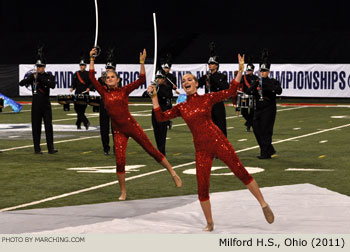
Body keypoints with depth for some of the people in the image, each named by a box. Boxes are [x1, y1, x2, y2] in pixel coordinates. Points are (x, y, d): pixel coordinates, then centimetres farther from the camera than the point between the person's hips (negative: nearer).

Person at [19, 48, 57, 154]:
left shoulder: (49, 76, 1)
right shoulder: (32, 76, 3)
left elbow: (53, 85, -18)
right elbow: (21, 83, -8)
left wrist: (41, 79, -22)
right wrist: (31, 78, -22)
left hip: (46, 105, -1)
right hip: (36, 105, 1)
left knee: (48, 126, -6)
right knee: (36, 127, 2)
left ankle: (51, 148, -5)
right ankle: (37, 149, 8)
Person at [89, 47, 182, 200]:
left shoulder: (124, 90, 2)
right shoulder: (104, 93, 5)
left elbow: (141, 80, -5)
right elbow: (92, 77, 3)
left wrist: (142, 63, -11)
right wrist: (92, 59, 3)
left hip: (131, 126, -1)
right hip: (118, 131, 1)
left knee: (151, 150, 2)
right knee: (120, 161, -6)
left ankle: (173, 174, 13)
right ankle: (123, 192, 7)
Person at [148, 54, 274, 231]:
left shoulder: (207, 98, 3)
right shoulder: (181, 108, 10)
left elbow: (230, 92, -1)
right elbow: (160, 117, 8)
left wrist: (240, 71, -9)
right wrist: (154, 97, 5)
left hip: (218, 141, -2)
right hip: (201, 149, 2)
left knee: (241, 172, -4)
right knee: (202, 188, 1)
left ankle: (263, 204, 10)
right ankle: (209, 224, 16)